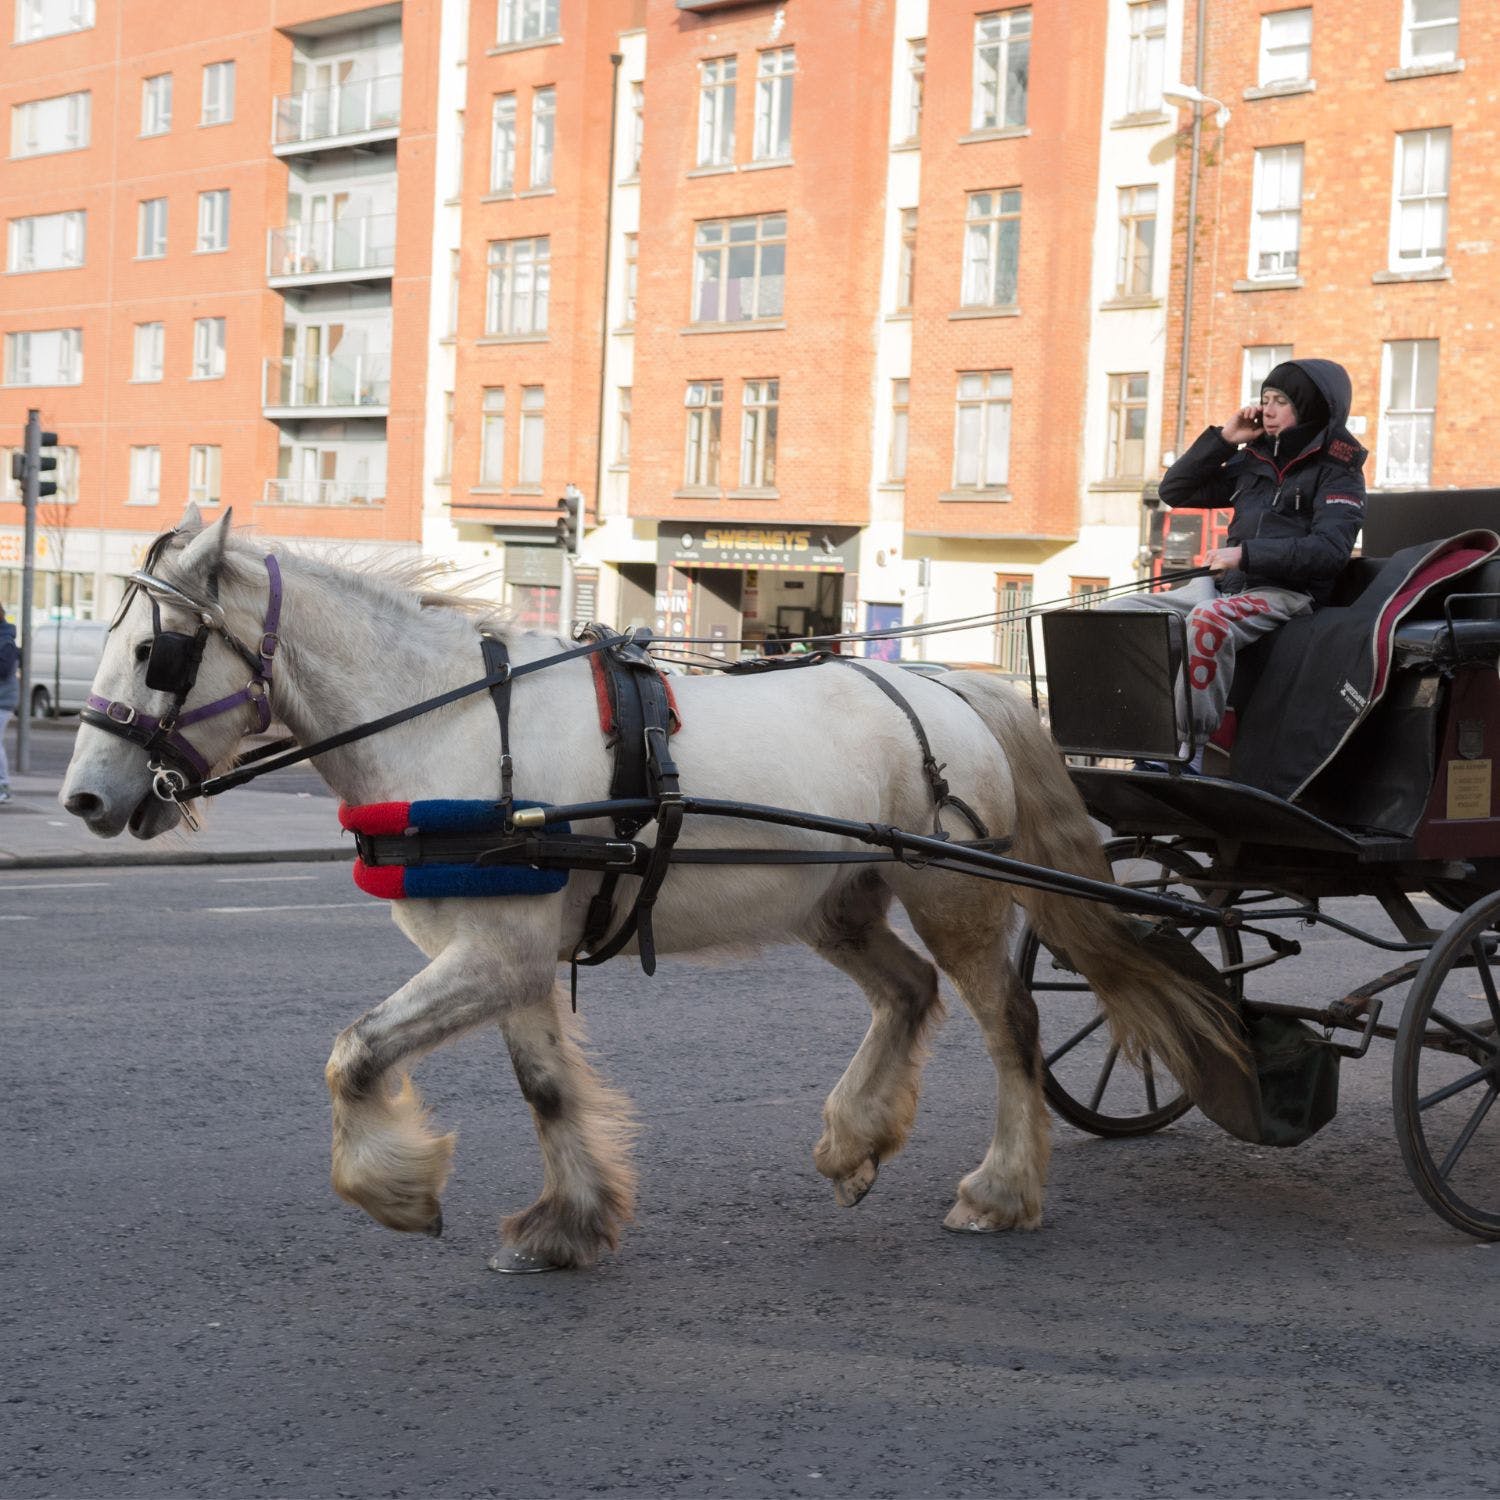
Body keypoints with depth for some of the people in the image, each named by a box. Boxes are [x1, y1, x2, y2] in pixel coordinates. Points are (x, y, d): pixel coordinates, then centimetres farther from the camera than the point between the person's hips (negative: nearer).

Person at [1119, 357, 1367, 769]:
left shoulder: (1337, 472, -2)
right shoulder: (1253, 459, 16)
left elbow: (1330, 549, -17)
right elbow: (1175, 492, 19)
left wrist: (1246, 554, -22)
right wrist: (1223, 439, 7)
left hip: (1286, 592, -7)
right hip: (1224, 584, 7)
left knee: (1208, 619, -39)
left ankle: (1187, 750, -37)